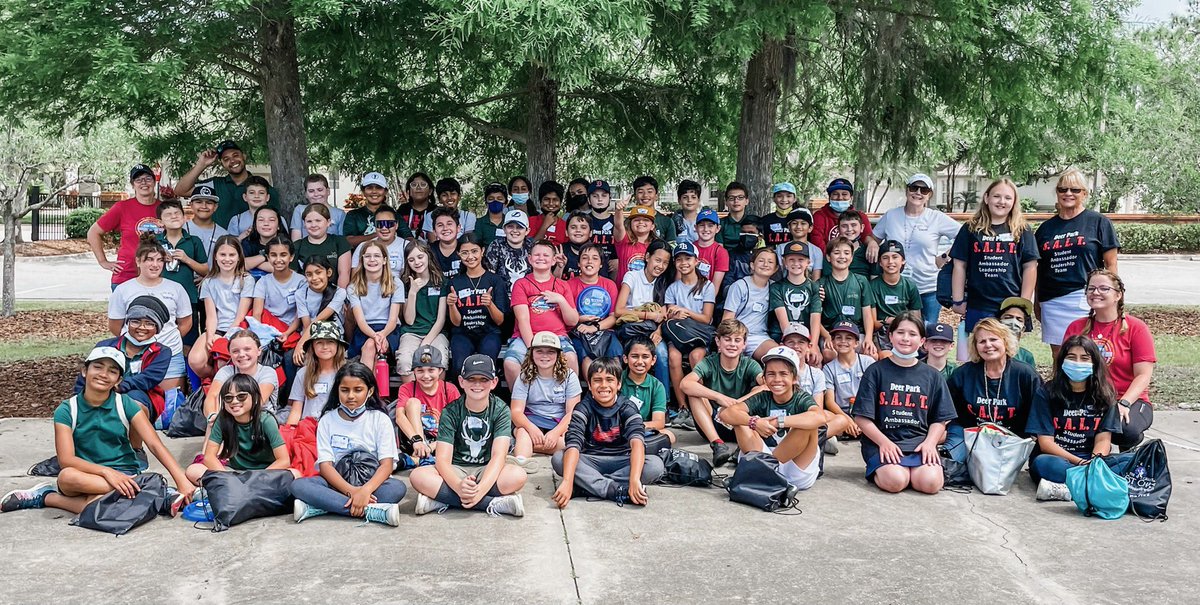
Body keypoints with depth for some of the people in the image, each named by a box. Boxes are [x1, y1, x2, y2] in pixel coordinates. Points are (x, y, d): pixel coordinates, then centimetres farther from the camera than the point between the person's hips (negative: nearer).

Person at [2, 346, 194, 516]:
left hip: (123, 473, -3)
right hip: (85, 474, 3)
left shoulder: (125, 405, 1)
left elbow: (155, 445, -6)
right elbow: (66, 459, -11)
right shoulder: (66, 410, 0)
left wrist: (182, 480, -19)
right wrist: (105, 471, -27)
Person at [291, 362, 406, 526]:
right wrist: (351, 491, -24)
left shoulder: (380, 419, 0)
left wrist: (365, 490, -30)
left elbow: (386, 464, -10)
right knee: (298, 485, -27)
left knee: (397, 488, -33)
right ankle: (373, 511, -36)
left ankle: (315, 508, -31)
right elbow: (325, 465, -6)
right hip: (337, 483, 1)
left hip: (370, 483, -1)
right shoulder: (327, 420, 3)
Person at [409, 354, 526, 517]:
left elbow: (499, 455, -18)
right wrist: (459, 486, -38)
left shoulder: (500, 410, -7)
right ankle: (495, 504, -32)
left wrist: (481, 489, -37)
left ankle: (442, 500, -28)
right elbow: (443, 459, -16)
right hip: (456, 471, 0)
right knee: (417, 476, -30)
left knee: (518, 476, -33)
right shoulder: (451, 412, -7)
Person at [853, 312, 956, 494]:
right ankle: (878, 469, 2)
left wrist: (930, 442, -6)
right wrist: (884, 442, -13)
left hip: (920, 441, 2)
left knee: (931, 483, -26)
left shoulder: (932, 376, 13)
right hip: (882, 441, -2)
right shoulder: (876, 371, 4)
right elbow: (862, 417, 0)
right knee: (895, 481, -30)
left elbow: (939, 420, 13)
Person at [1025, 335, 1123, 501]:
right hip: (1055, 458, -2)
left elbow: (1103, 439, 1)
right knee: (1043, 463, -38)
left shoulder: (1103, 395, 8)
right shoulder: (1048, 393, 0)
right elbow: (1045, 442, -6)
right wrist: (1079, 462, -20)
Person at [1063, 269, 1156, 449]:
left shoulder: (1136, 327, 1)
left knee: (1126, 429, -36)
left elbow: (1143, 375, -5)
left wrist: (1123, 403, -21)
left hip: (1130, 400, -2)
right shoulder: (1076, 328, 11)